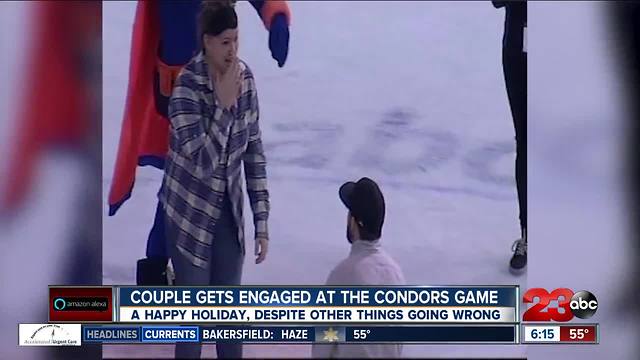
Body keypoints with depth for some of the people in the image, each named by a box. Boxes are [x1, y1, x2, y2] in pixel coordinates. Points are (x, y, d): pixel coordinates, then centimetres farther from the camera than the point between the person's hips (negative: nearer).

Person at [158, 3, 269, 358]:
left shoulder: (245, 77, -6)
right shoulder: (186, 87, -23)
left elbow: (254, 151, 2)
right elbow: (201, 161, -30)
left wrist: (262, 221, 1)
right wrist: (224, 104, -32)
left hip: (228, 210, 5)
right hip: (190, 213, -5)